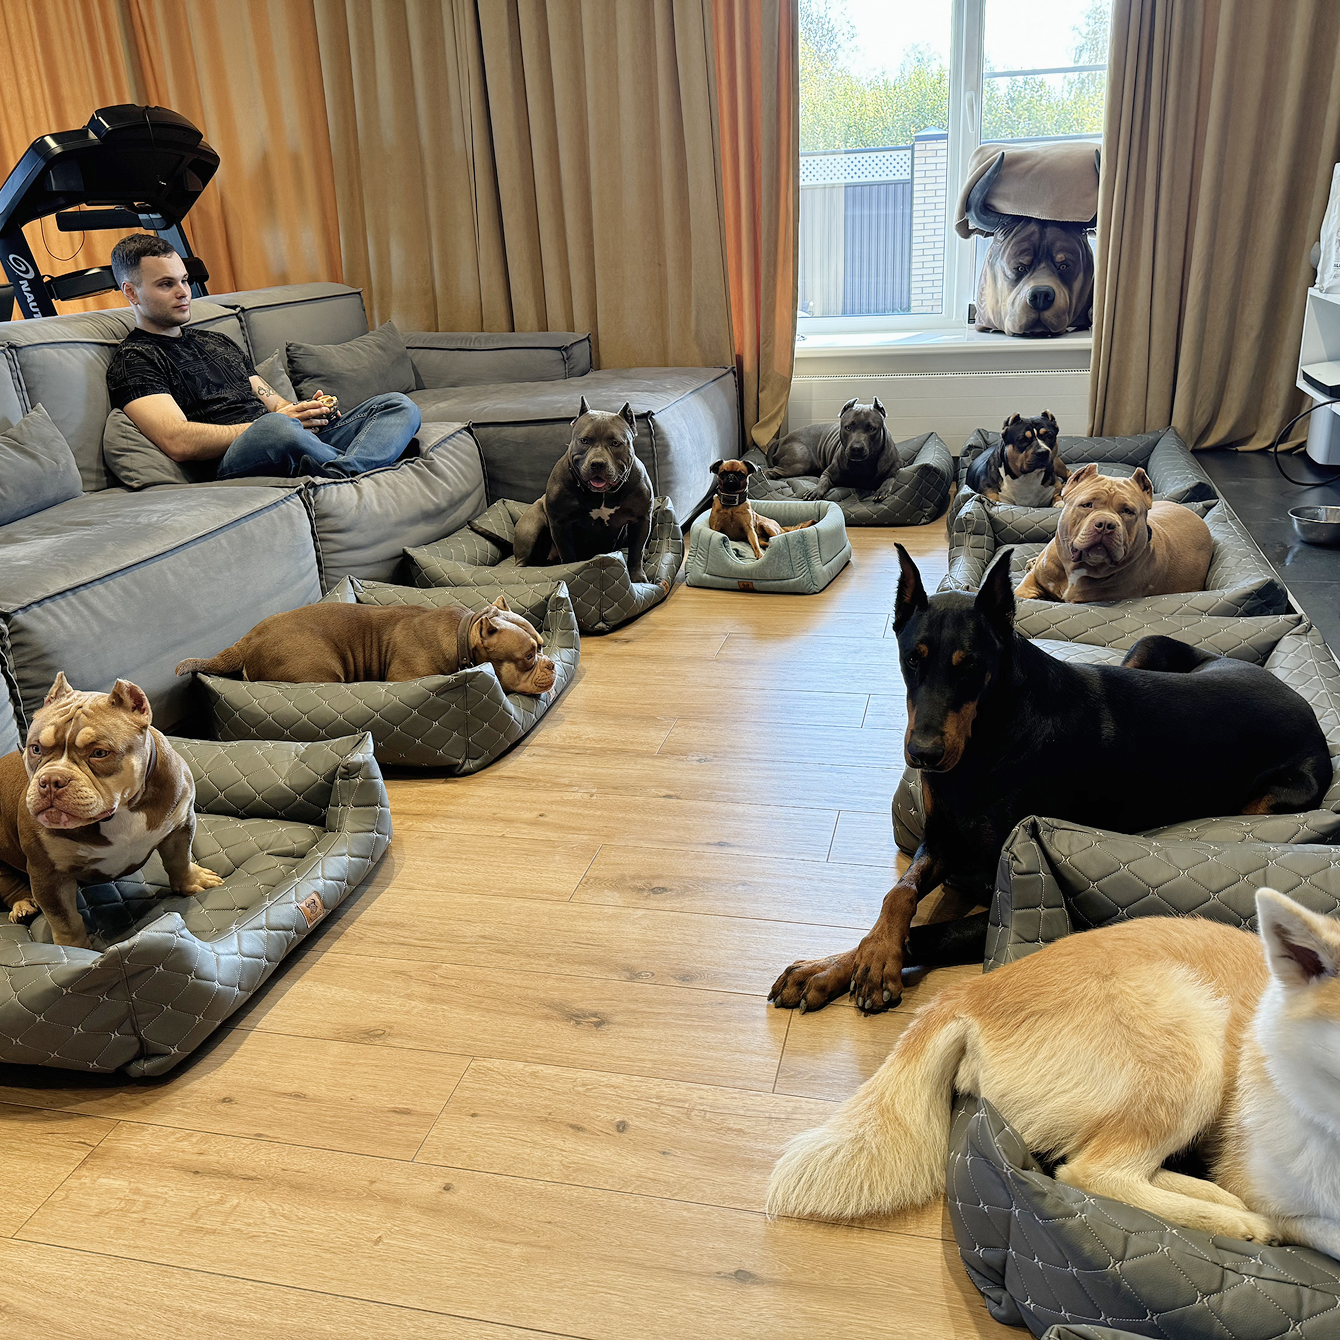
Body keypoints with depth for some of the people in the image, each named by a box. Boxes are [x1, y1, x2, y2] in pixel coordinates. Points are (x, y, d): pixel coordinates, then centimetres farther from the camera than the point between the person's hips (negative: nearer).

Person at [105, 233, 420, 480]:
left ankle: (342, 474, -40)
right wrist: (272, 422, -11)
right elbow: (178, 442, -11)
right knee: (276, 427, -43)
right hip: (230, 465, -8)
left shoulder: (218, 342, 32)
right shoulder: (134, 359, 6)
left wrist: (306, 410, 2)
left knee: (399, 405, -9)